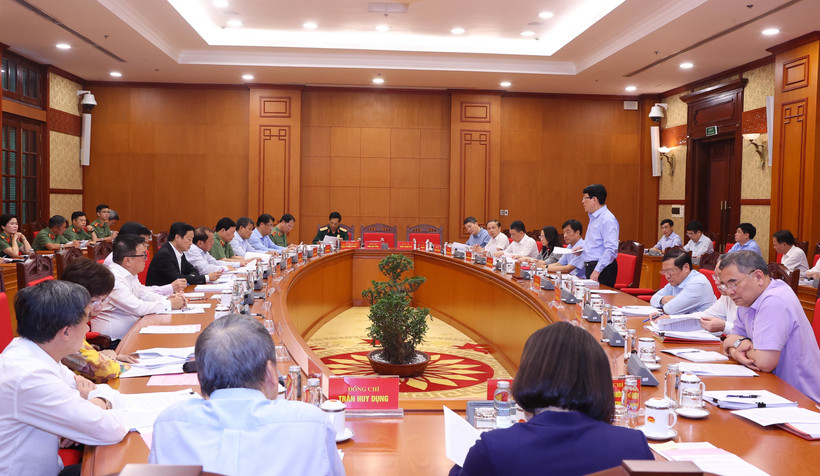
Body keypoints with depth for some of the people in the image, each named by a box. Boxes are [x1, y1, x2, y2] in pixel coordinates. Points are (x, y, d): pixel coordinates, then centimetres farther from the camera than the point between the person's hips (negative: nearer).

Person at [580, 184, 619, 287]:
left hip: (603, 269, -9)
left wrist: (597, 270, -27)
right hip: (590, 267, 9)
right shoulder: (593, 218, 16)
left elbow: (611, 249, -24)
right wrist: (582, 249, 12)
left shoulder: (608, 220, -16)